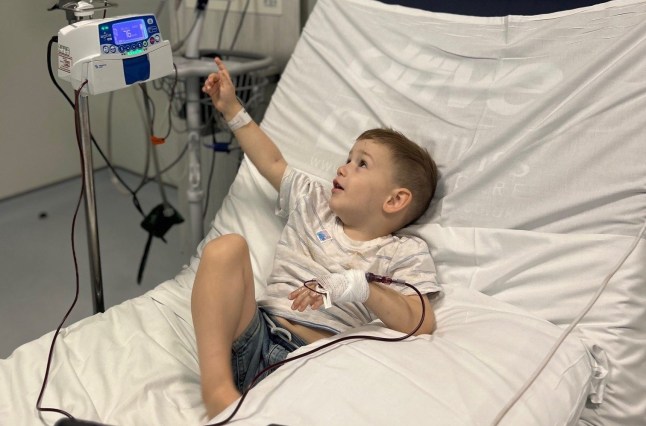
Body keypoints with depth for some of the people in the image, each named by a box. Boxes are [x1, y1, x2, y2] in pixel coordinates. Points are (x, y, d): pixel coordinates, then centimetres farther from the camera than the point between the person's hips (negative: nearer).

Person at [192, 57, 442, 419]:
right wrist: (231, 109, 34)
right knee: (227, 247, -20)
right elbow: (272, 163, 33)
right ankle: (217, 385, -26)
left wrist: (358, 287, -20)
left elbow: (423, 324, -6)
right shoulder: (314, 204, 22)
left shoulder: (406, 252, 7)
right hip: (258, 333, 4)